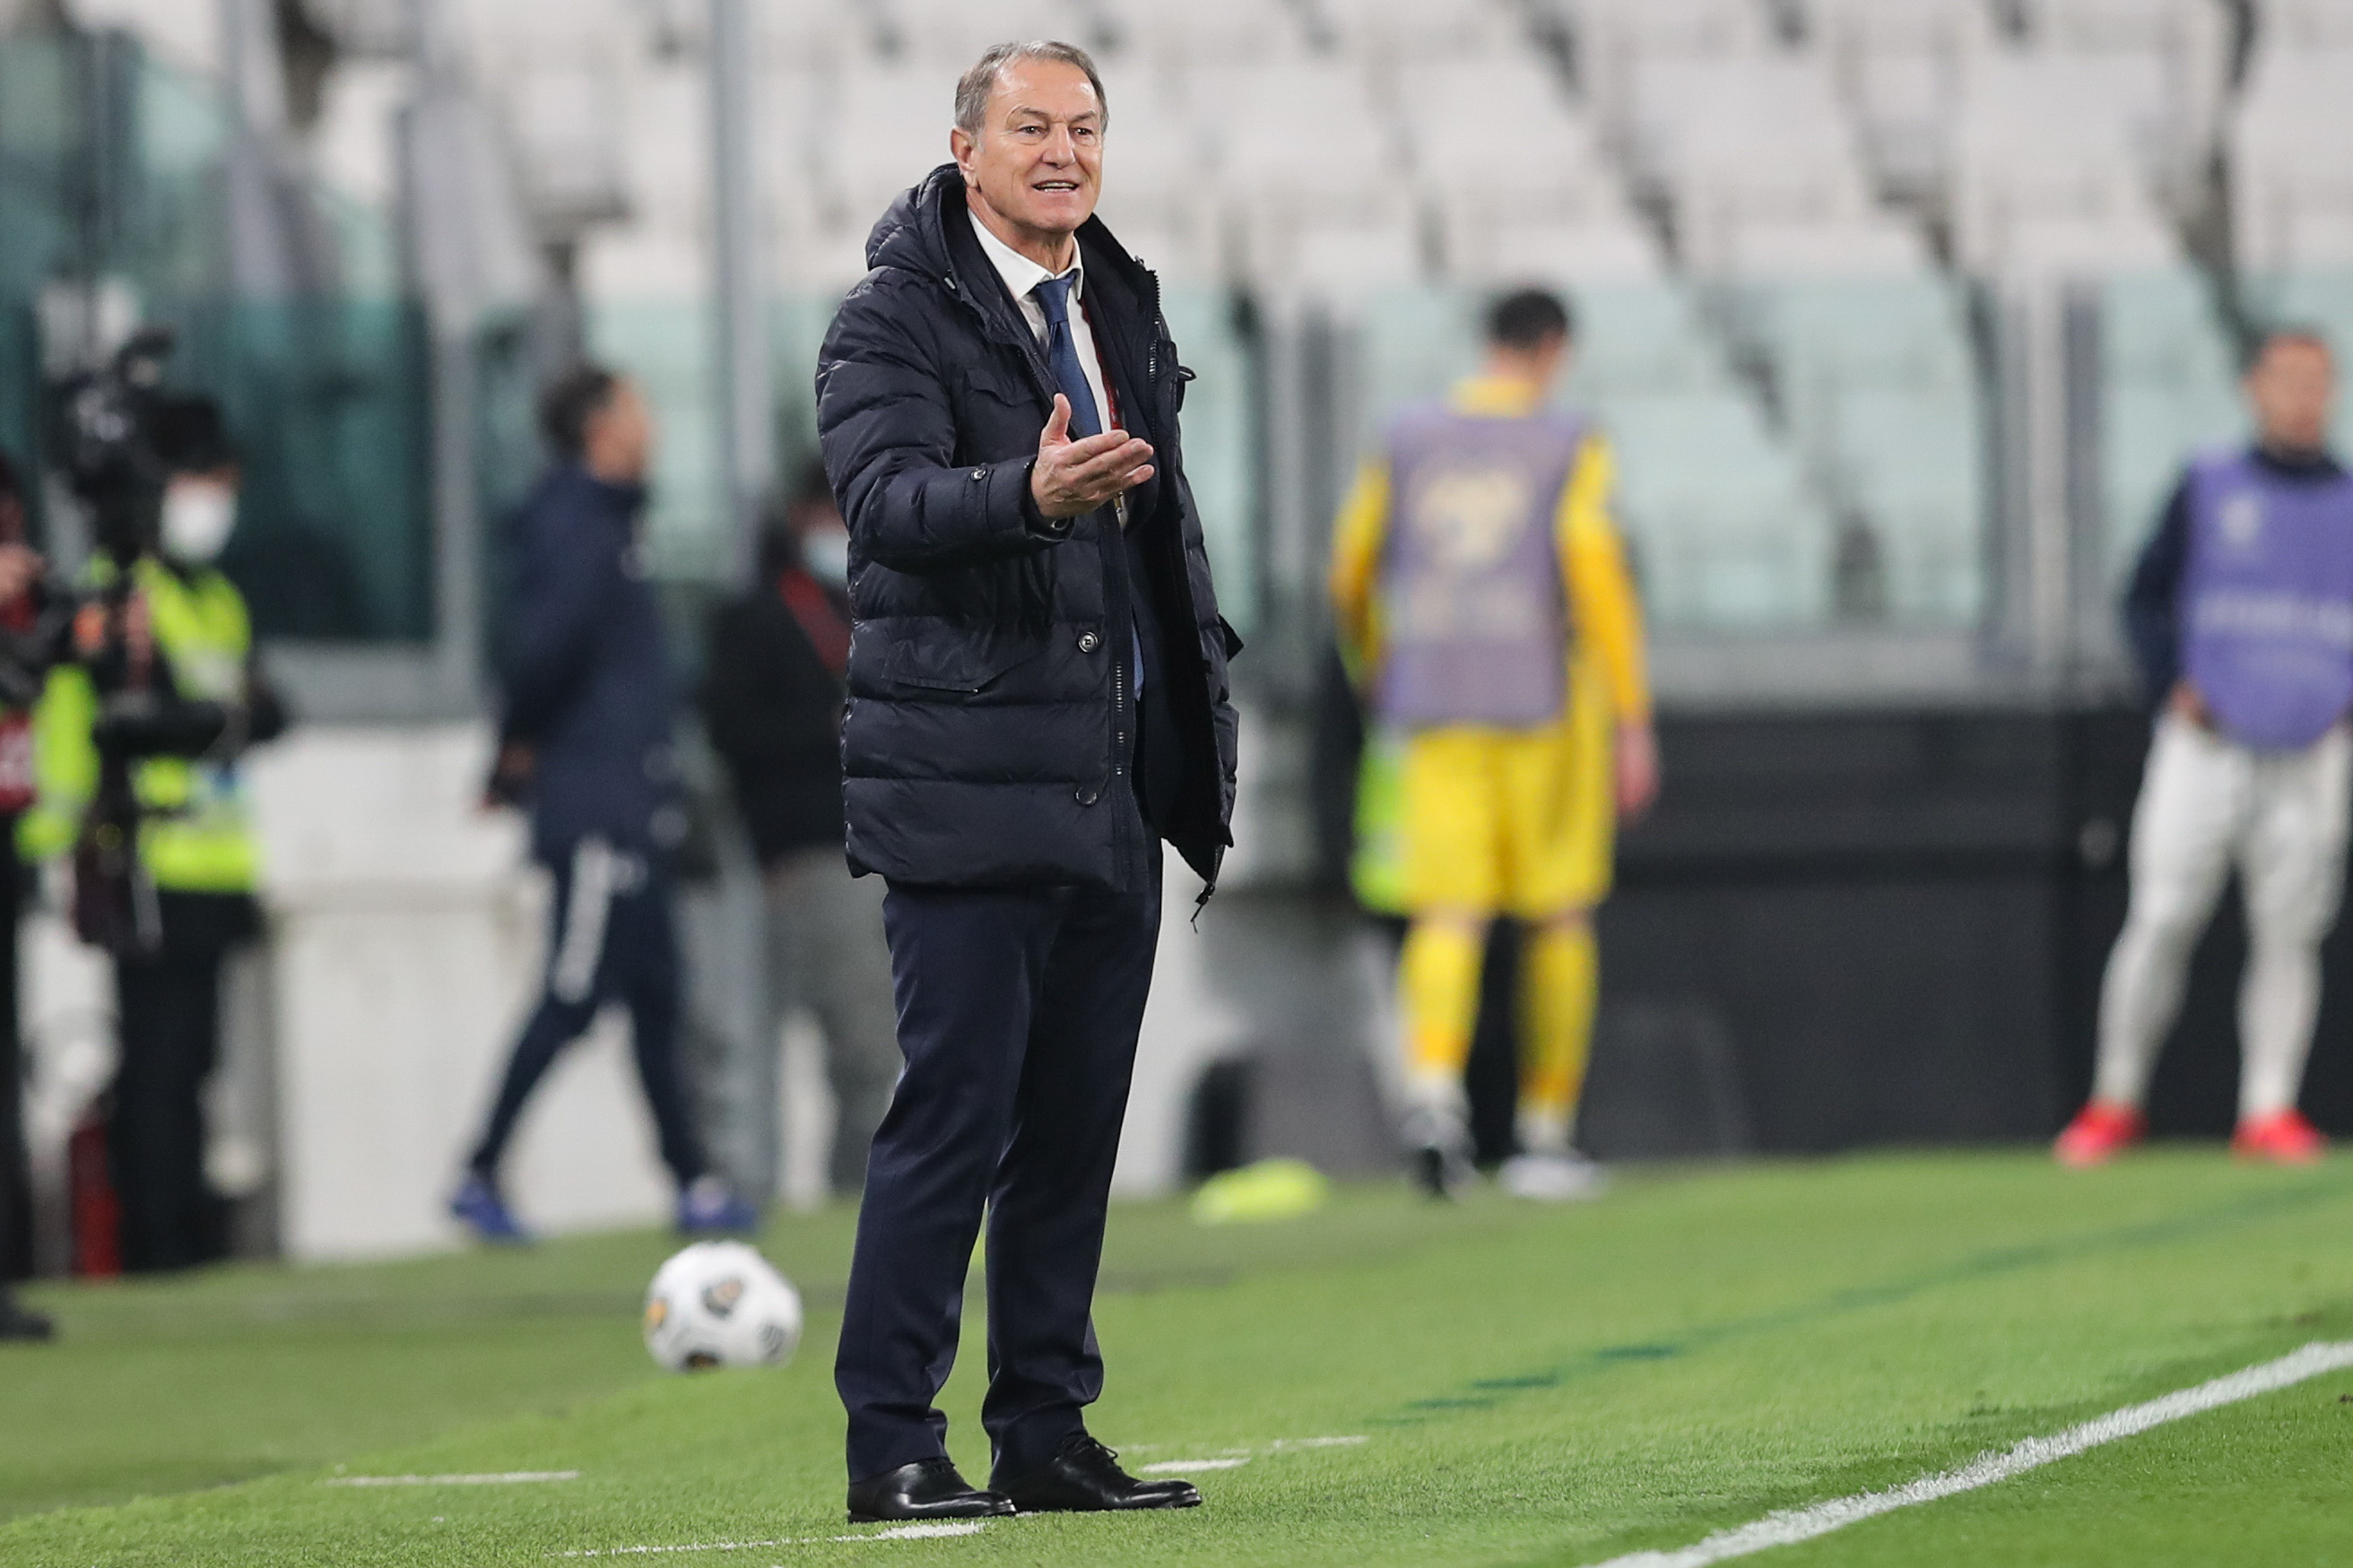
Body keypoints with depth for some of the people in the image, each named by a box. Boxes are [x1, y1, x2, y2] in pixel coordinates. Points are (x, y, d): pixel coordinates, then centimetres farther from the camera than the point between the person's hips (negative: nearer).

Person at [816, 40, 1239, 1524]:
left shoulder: (1126, 308, 17)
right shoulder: (897, 317, -7)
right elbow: (887, 495, -22)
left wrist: (1204, 708, 19)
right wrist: (1027, 493, -40)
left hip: (1115, 789, 7)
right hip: (969, 781, -7)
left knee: (1076, 1123, 9)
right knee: (954, 1116, -9)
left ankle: (1047, 1432, 16)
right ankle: (894, 1446, -5)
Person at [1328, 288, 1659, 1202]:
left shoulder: (1407, 444, 8)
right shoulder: (1568, 449, -3)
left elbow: (1351, 573, 10)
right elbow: (1594, 566, -14)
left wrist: (1374, 681, 28)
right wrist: (1633, 724, -14)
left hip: (1432, 709, 2)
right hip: (1545, 705, -2)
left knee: (1448, 915, -3)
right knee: (1559, 920, 10)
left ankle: (1432, 1084, -31)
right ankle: (1545, 1139, 13)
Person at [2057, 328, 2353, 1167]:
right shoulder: (2208, 488, 8)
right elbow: (2146, 596, 9)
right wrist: (2171, 682, -6)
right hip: (2206, 744, -2)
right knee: (2160, 921, -7)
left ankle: (2268, 1111, 2)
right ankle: (2115, 1103, 2)